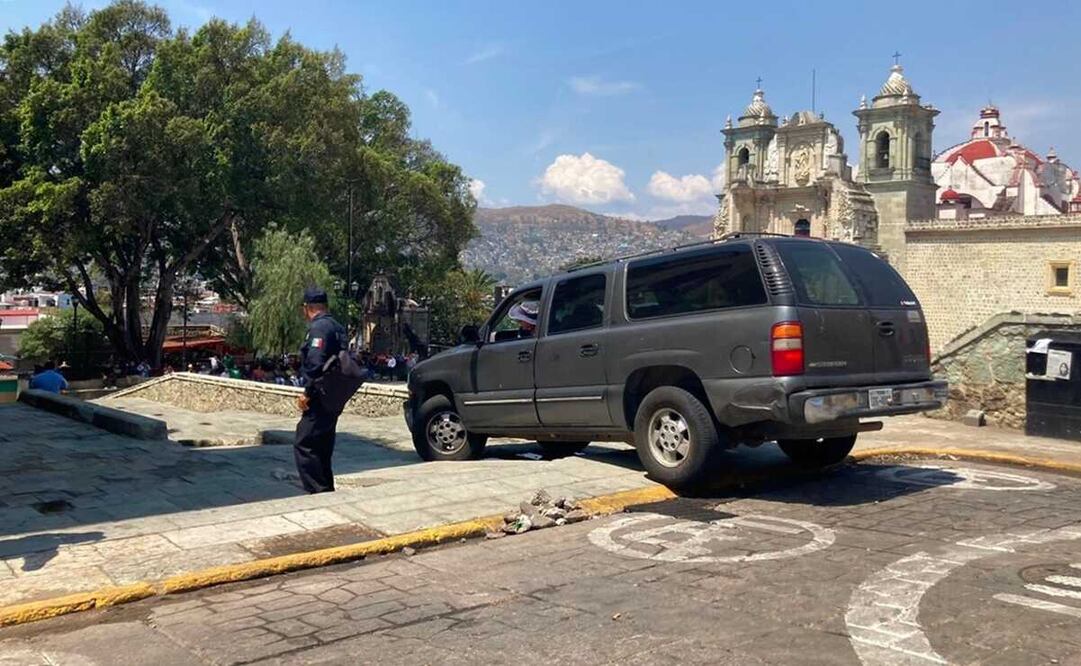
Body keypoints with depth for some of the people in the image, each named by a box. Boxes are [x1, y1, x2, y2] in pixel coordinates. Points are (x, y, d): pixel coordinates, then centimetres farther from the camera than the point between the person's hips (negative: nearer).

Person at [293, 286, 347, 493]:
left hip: (320, 399, -10)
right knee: (322, 449, 16)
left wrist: (307, 394, -16)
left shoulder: (319, 327, -13)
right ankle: (327, 491, 21)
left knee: (304, 446, -9)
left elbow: (316, 364, -24)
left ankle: (319, 492, -12)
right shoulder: (336, 327, 17)